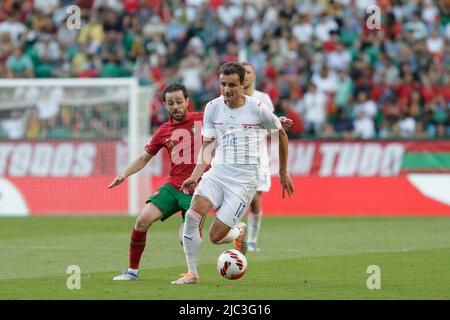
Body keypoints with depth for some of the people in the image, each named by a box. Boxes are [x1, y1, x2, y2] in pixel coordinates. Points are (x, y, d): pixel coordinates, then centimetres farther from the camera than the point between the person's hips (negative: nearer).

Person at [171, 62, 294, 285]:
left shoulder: (257, 109, -6)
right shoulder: (213, 108, 2)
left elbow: (281, 134, 9)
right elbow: (207, 146, 7)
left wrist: (283, 173, 16)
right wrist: (195, 176, -8)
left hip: (244, 179, -3)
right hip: (217, 172, 3)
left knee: (215, 236, -12)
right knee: (192, 216, -21)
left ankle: (239, 232, 25)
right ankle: (192, 273, -5)